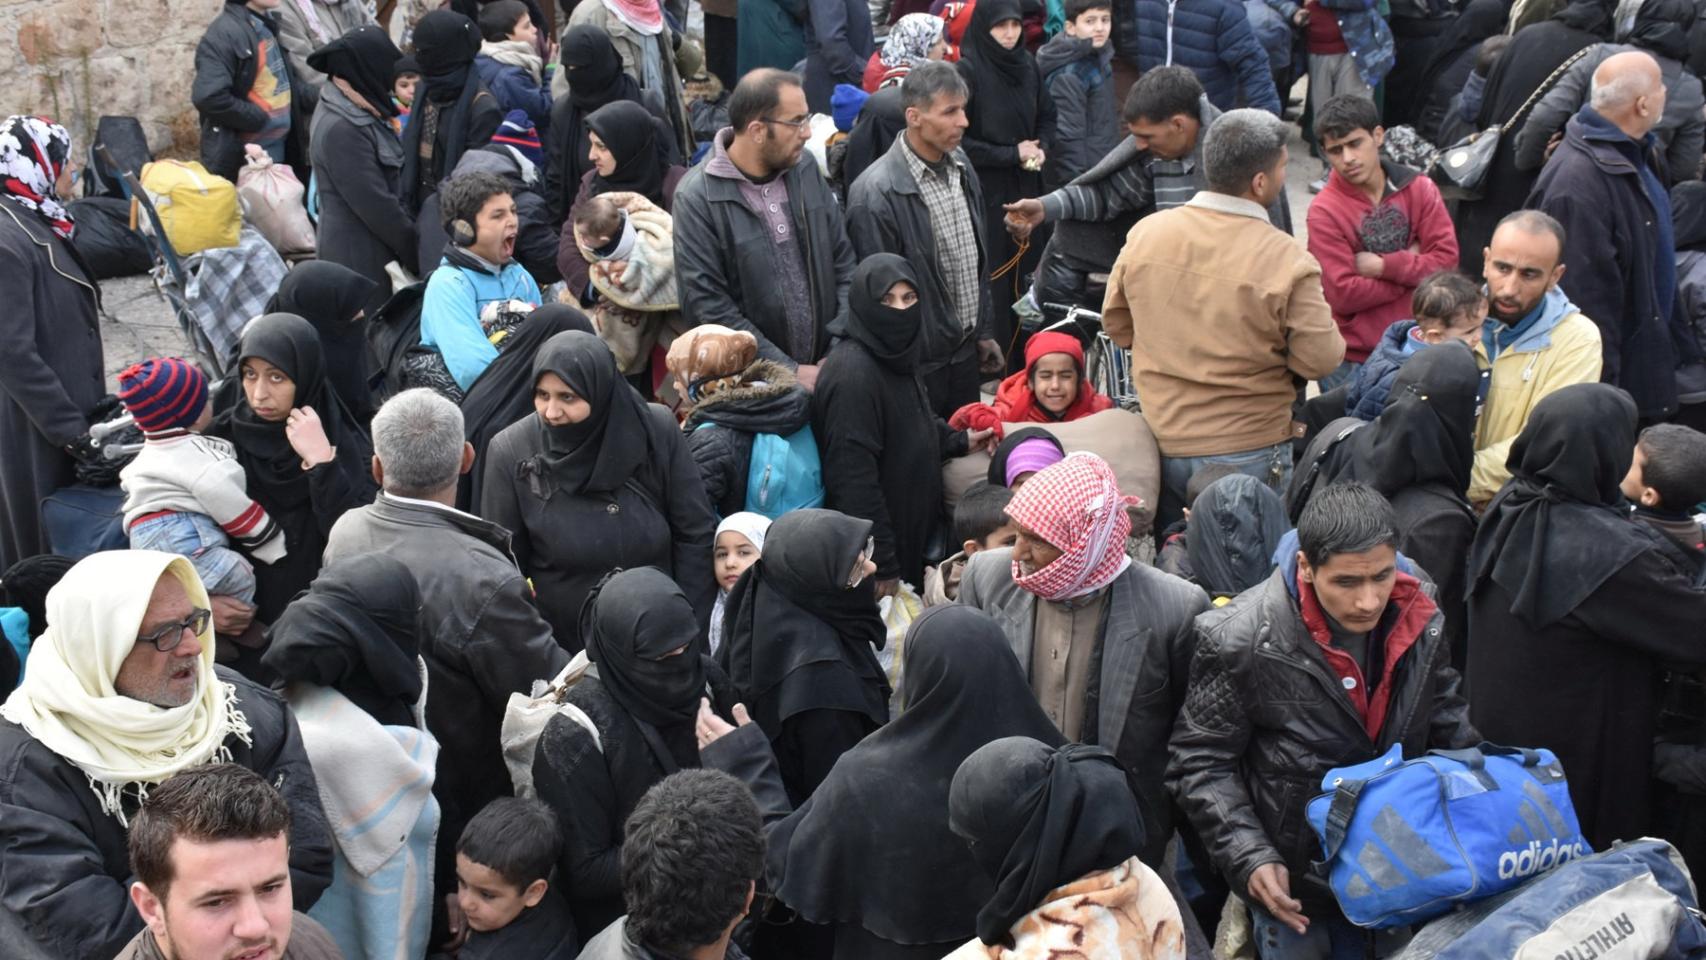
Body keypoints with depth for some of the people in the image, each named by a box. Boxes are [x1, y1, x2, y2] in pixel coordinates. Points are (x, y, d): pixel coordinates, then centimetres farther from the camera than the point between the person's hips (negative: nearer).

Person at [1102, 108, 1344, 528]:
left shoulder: (1145, 232, -6)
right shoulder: (1286, 261, -20)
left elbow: (1116, 323, 6)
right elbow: (1321, 360, -14)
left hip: (1161, 444, 4)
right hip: (1249, 455, -4)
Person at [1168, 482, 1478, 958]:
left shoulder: (1420, 621, -8)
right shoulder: (1243, 641, -22)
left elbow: (1450, 727, 7)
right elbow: (1201, 763, -14)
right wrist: (1250, 857, -23)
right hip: (1295, 878, -4)